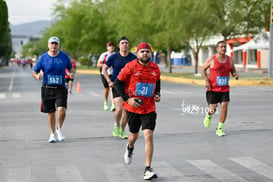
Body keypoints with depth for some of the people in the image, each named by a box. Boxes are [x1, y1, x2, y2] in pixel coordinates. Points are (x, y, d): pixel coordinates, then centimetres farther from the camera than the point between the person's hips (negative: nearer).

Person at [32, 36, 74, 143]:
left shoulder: (64, 56, 2)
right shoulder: (43, 58, 0)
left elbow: (70, 68, 15)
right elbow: (34, 71, 4)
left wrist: (72, 73, -8)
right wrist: (37, 76, -19)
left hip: (60, 88, -1)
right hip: (47, 88, 1)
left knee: (61, 109, -18)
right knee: (51, 112, 8)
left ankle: (59, 129, 8)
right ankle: (52, 134, 27)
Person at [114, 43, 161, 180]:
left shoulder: (155, 68, 2)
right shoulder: (130, 67, -9)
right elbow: (118, 83, -5)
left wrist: (157, 94, 4)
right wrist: (127, 99, -14)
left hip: (149, 108, 1)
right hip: (133, 107, -1)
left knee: (149, 136, -12)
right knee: (134, 135, 16)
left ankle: (148, 169, -6)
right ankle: (130, 148, 54)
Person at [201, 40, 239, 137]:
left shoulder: (230, 60, 4)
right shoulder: (211, 59, -6)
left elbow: (233, 71, 15)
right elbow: (203, 69, 3)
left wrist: (235, 75, -10)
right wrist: (207, 81, -9)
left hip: (225, 89, 3)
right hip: (213, 89, -3)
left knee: (224, 106, -11)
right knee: (213, 109, -7)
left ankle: (219, 129, 2)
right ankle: (208, 116, 33)